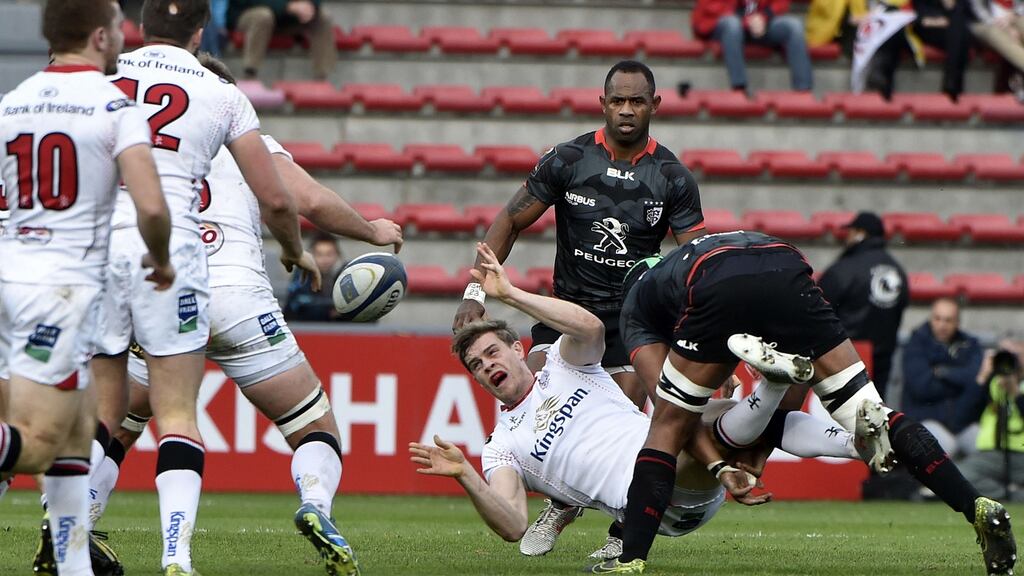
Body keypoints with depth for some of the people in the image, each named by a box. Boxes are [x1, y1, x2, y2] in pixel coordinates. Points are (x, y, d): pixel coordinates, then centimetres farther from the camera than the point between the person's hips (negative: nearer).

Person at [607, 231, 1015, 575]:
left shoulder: (636, 305, 36)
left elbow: (670, 405, 21)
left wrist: (719, 467, 18)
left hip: (720, 296, -3)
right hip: (788, 272, 3)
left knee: (668, 428, 17)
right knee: (871, 417, 7)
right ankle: (978, 509, -3)